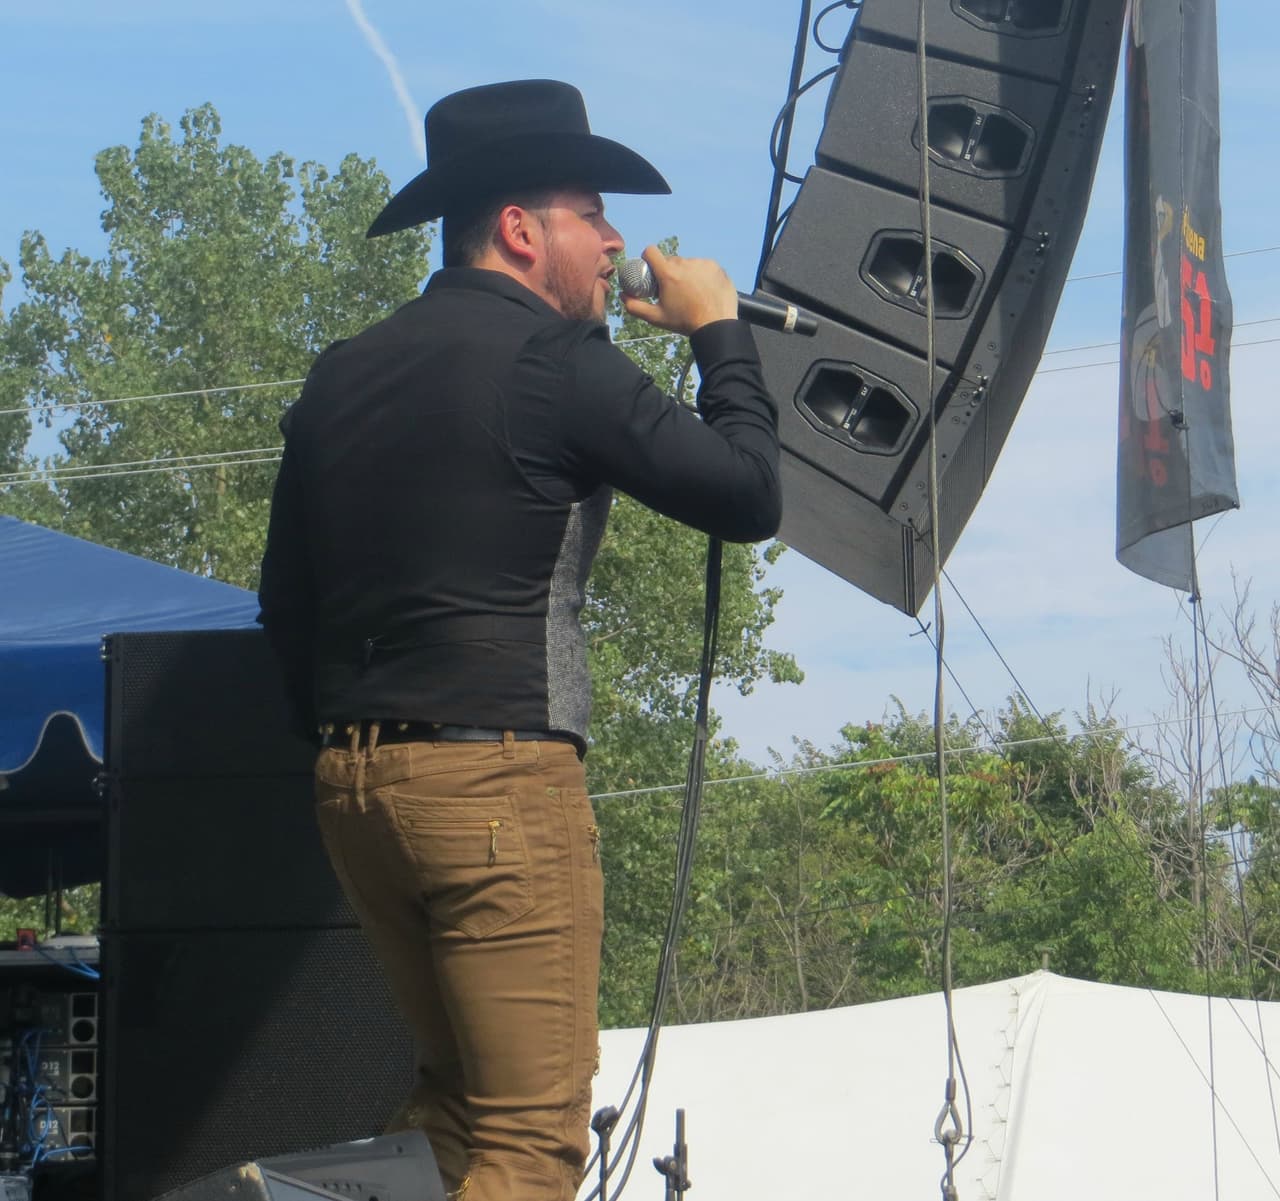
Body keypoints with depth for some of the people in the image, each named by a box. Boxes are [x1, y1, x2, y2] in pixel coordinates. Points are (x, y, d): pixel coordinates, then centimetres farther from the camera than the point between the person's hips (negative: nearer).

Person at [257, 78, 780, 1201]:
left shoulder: (339, 378, 14)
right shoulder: (555, 359, -8)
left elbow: (285, 609, 18)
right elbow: (747, 496, -5)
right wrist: (719, 330, 8)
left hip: (354, 784, 8)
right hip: (502, 775, -8)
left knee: (458, 1101, 20)